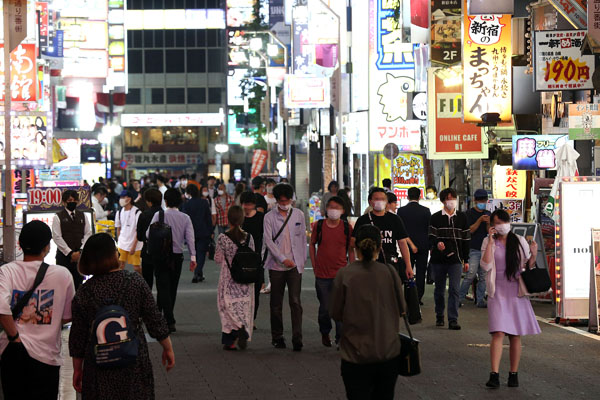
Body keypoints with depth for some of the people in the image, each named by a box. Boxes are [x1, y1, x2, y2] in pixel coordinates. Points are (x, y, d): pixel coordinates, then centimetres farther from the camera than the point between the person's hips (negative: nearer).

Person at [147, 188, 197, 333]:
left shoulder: (159, 215, -8)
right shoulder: (185, 218, 0)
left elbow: (148, 234, -9)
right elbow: (190, 238, -4)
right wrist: (193, 257, -3)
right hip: (178, 256, 3)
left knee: (163, 288, -4)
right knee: (172, 288, 15)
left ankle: (170, 321, -17)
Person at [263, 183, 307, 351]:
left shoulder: (298, 215, 8)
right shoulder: (269, 217, 0)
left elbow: (302, 238, 13)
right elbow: (268, 240, -8)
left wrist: (302, 260, 9)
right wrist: (283, 259, -15)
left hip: (295, 264, 1)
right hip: (276, 265, -1)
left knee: (295, 301, -8)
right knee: (276, 304, 7)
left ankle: (297, 338, -9)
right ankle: (277, 337, 18)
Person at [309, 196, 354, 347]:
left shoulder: (347, 228, 0)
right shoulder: (318, 226, 1)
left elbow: (351, 250, 8)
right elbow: (312, 244, 12)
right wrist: (315, 266, 7)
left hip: (341, 274, -1)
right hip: (322, 275, 1)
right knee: (325, 308, 8)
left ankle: (341, 338, 4)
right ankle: (325, 333, 31)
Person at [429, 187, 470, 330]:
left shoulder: (462, 218, 9)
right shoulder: (435, 218, 3)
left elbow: (465, 240, 12)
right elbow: (431, 237, -2)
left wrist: (466, 260, 10)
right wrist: (437, 243, -26)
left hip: (455, 260, 0)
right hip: (438, 259, 0)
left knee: (454, 289, -9)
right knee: (439, 290, 10)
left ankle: (453, 320, -10)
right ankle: (439, 316, 26)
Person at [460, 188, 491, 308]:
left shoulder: (488, 214, 14)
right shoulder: (470, 213, 0)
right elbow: (470, 230, -9)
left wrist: (488, 223, -11)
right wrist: (480, 220, -20)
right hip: (473, 249, -5)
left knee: (483, 276, 4)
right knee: (471, 274, -15)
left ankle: (480, 300, 7)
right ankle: (460, 297, -5)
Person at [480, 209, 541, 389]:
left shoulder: (520, 241, 8)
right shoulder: (488, 242, 4)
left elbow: (528, 266, 13)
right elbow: (486, 265, -10)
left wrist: (534, 254, -6)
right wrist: (491, 242, -11)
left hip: (517, 292, 2)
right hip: (498, 292, -2)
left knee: (515, 336, 5)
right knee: (498, 333, -14)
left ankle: (513, 374, 13)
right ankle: (494, 375, -19)